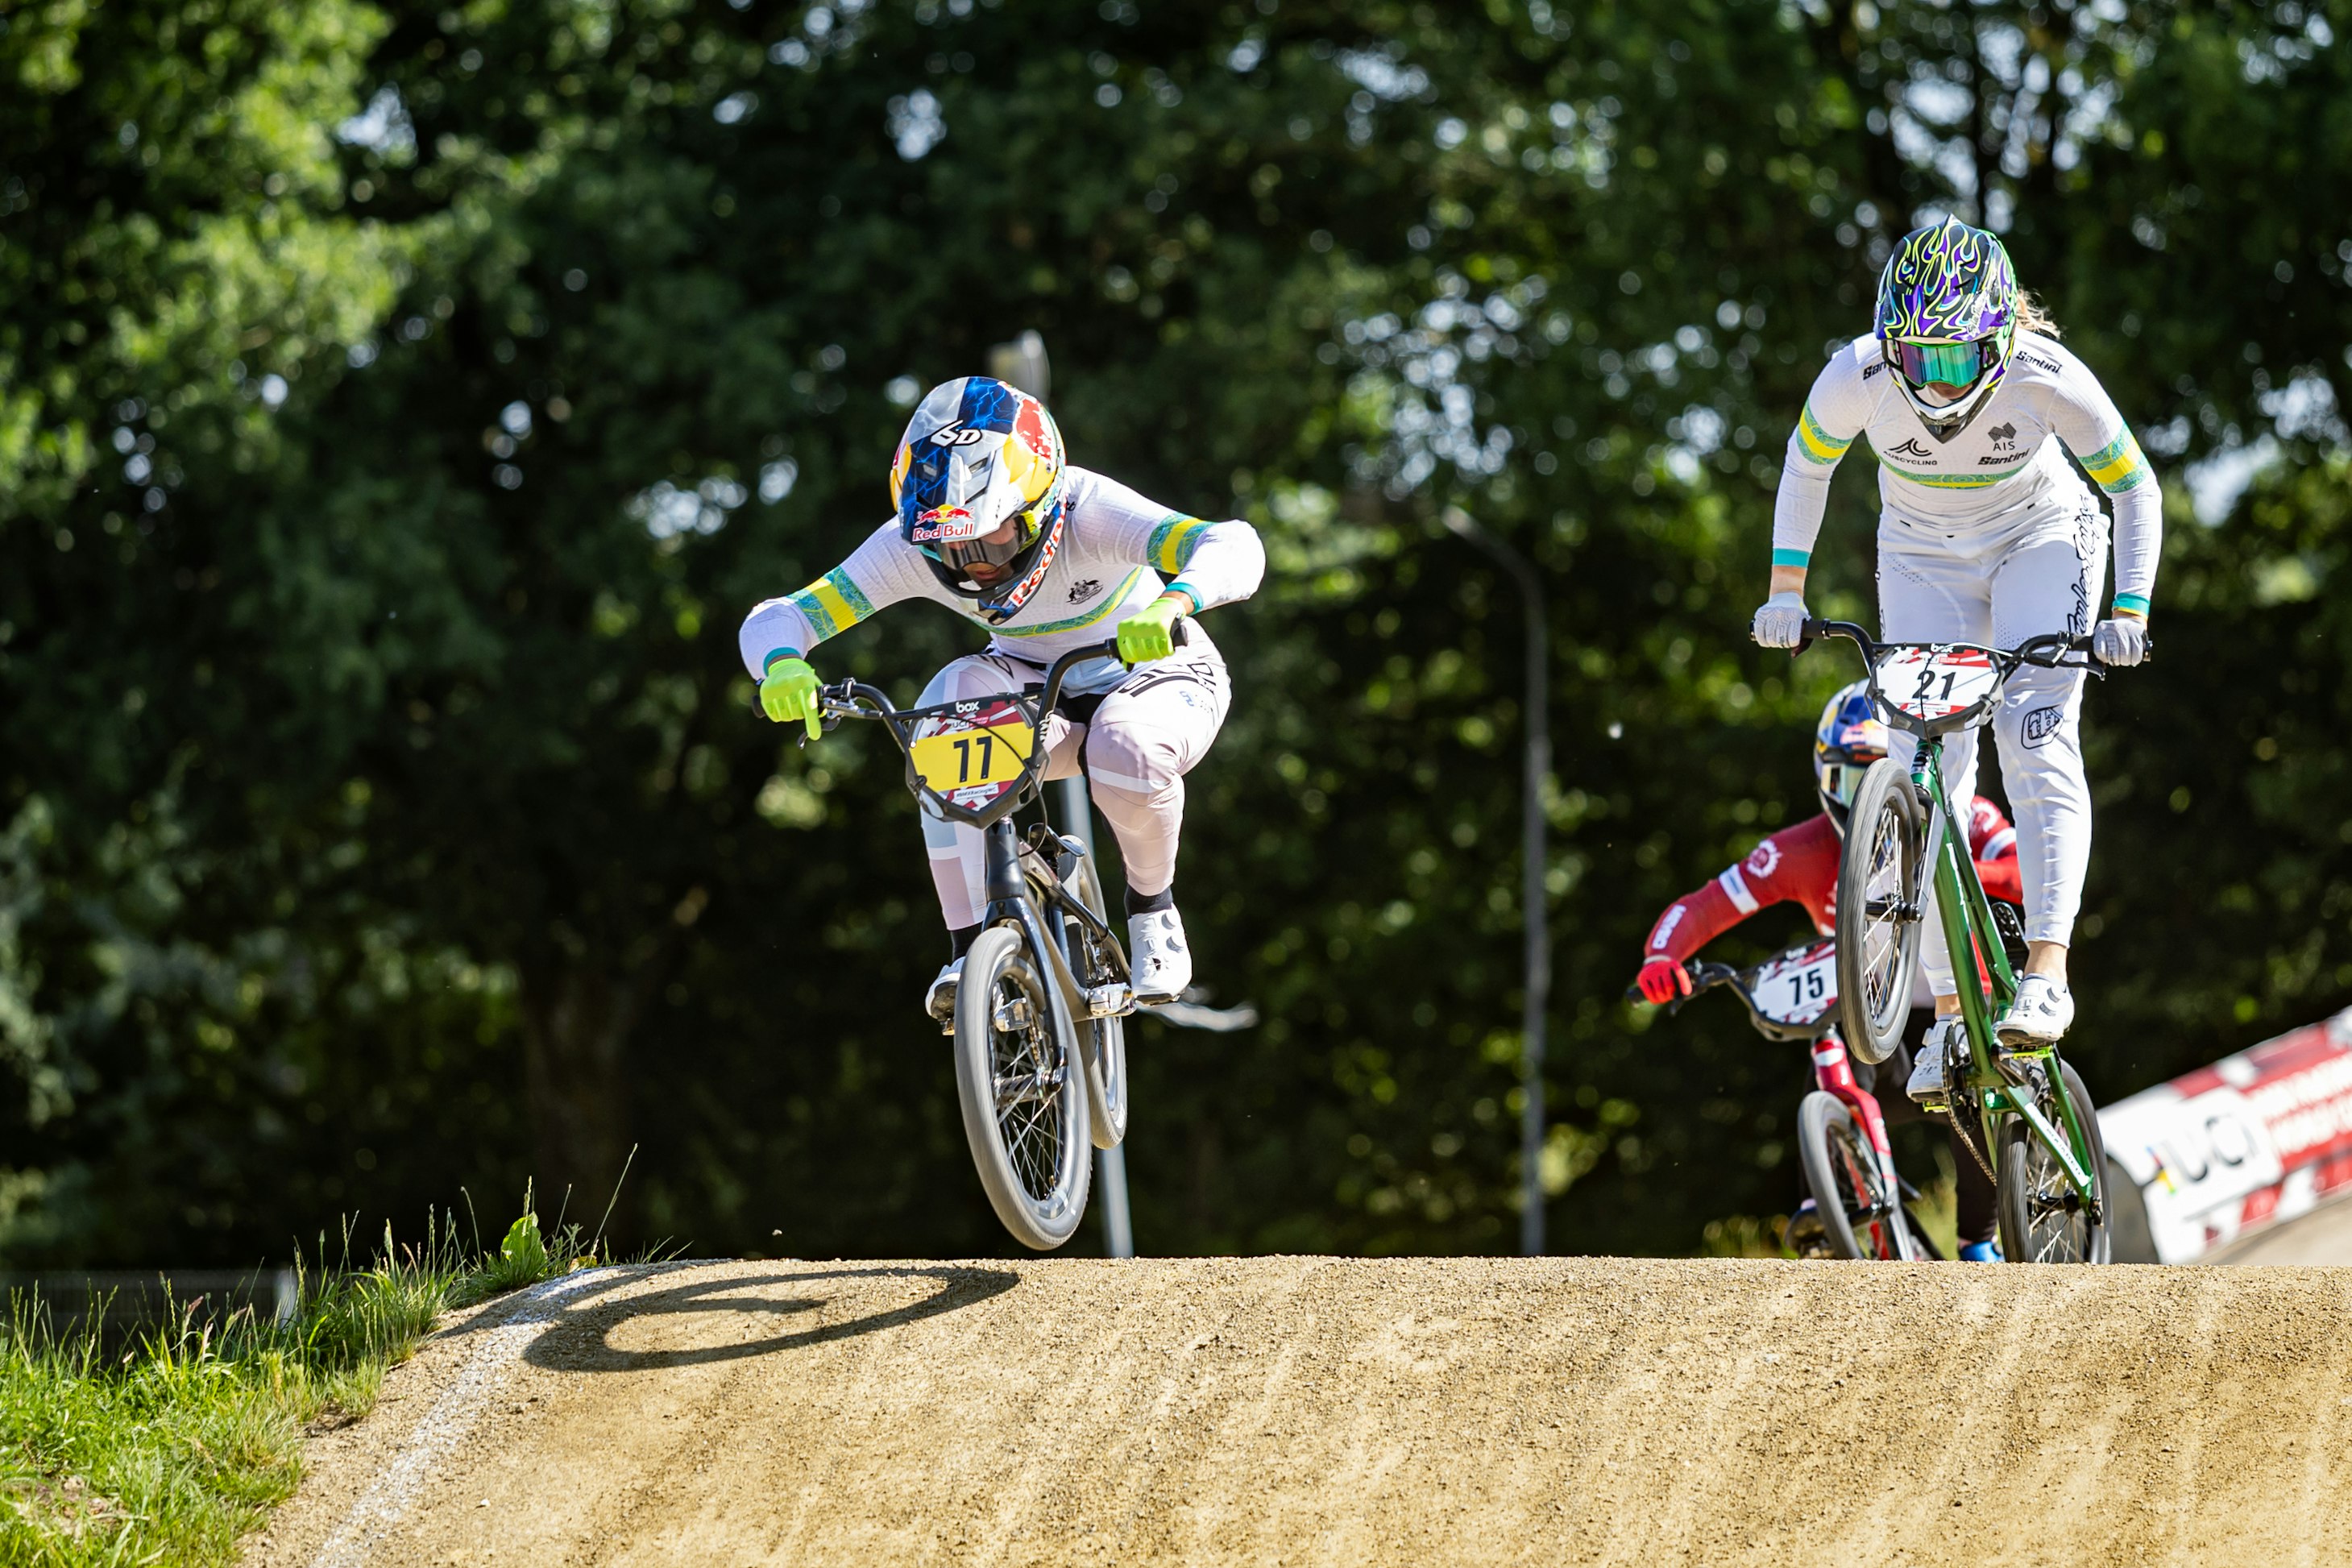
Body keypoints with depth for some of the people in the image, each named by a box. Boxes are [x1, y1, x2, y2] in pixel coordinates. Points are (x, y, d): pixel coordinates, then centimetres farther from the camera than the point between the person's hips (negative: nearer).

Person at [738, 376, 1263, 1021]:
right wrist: (782, 663, -48)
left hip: (1156, 675, -3)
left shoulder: (1088, 510, -32)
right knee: (953, 697, -31)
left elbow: (1234, 547, -45)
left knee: (1128, 750, -38)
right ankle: (972, 948, -27)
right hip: (1038, 692, 3)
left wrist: (1173, 602, -67)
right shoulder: (911, 545, -23)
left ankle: (1153, 910, -6)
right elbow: (773, 618, -24)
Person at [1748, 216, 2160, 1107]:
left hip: (2040, 540, -2)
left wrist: (2130, 614, -27)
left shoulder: (2044, 376, -31)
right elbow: (1807, 466, -5)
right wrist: (1785, 592, -10)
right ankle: (1950, 1011, -6)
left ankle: (2046, 974, -28)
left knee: (2035, 730, -24)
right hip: (1924, 558, 2)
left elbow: (2135, 489, -17)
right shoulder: (1859, 377, -27)